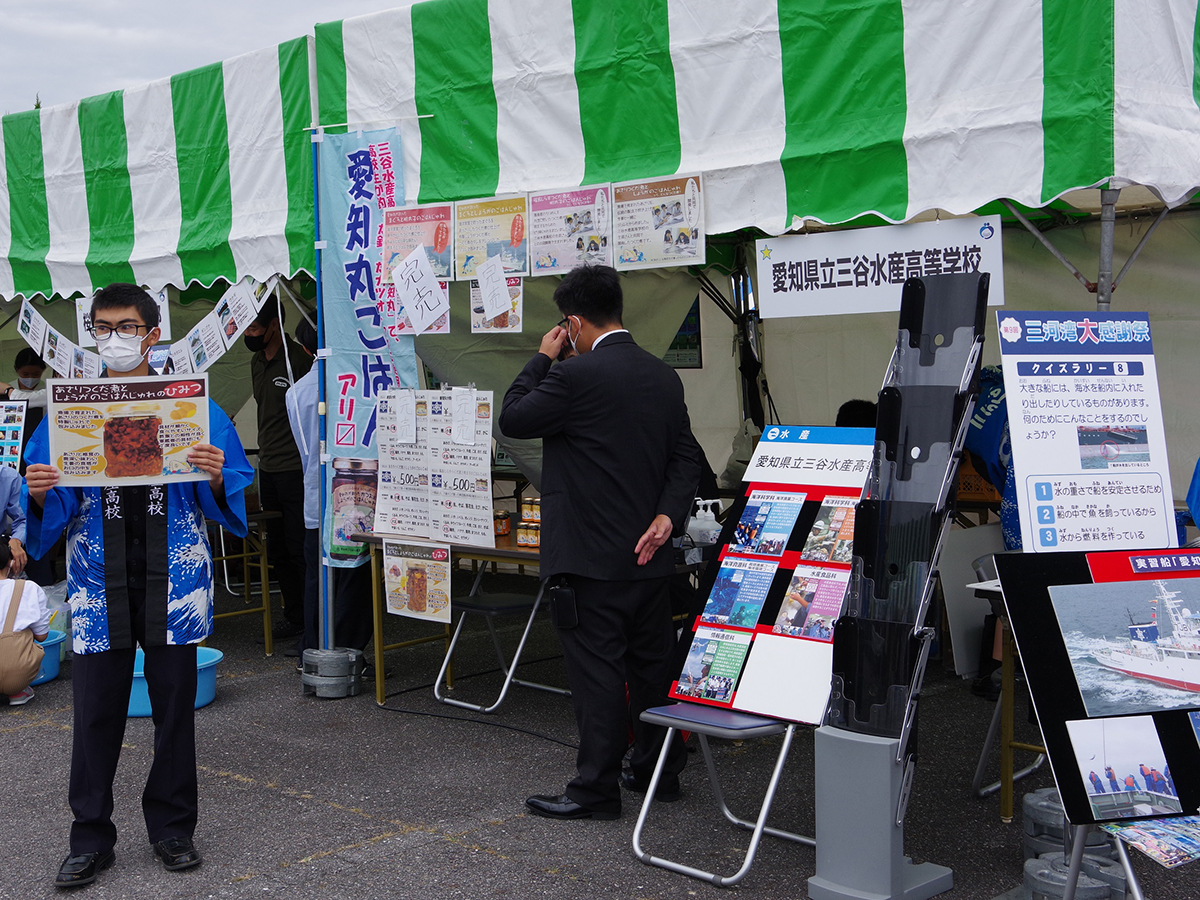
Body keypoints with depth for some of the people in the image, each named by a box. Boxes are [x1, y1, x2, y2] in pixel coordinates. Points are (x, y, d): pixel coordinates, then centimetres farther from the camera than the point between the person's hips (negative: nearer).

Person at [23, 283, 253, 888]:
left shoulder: (194, 407, 2)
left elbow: (233, 497, 2)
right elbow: (53, 510, 6)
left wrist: (217, 478, -19)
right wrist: (39, 493, -16)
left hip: (171, 575, 0)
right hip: (100, 579, 1)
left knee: (174, 707, 8)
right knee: (96, 712, 4)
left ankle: (172, 829, 24)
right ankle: (90, 839, 19)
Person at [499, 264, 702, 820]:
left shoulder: (577, 375, -15)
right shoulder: (664, 376, 8)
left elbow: (512, 419, -4)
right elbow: (685, 456, 8)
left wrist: (542, 358, 4)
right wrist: (666, 516, -1)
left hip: (591, 556, -7)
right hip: (649, 555, 8)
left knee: (597, 670, -1)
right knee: (651, 664, 16)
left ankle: (596, 789, 7)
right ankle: (657, 770, 29)